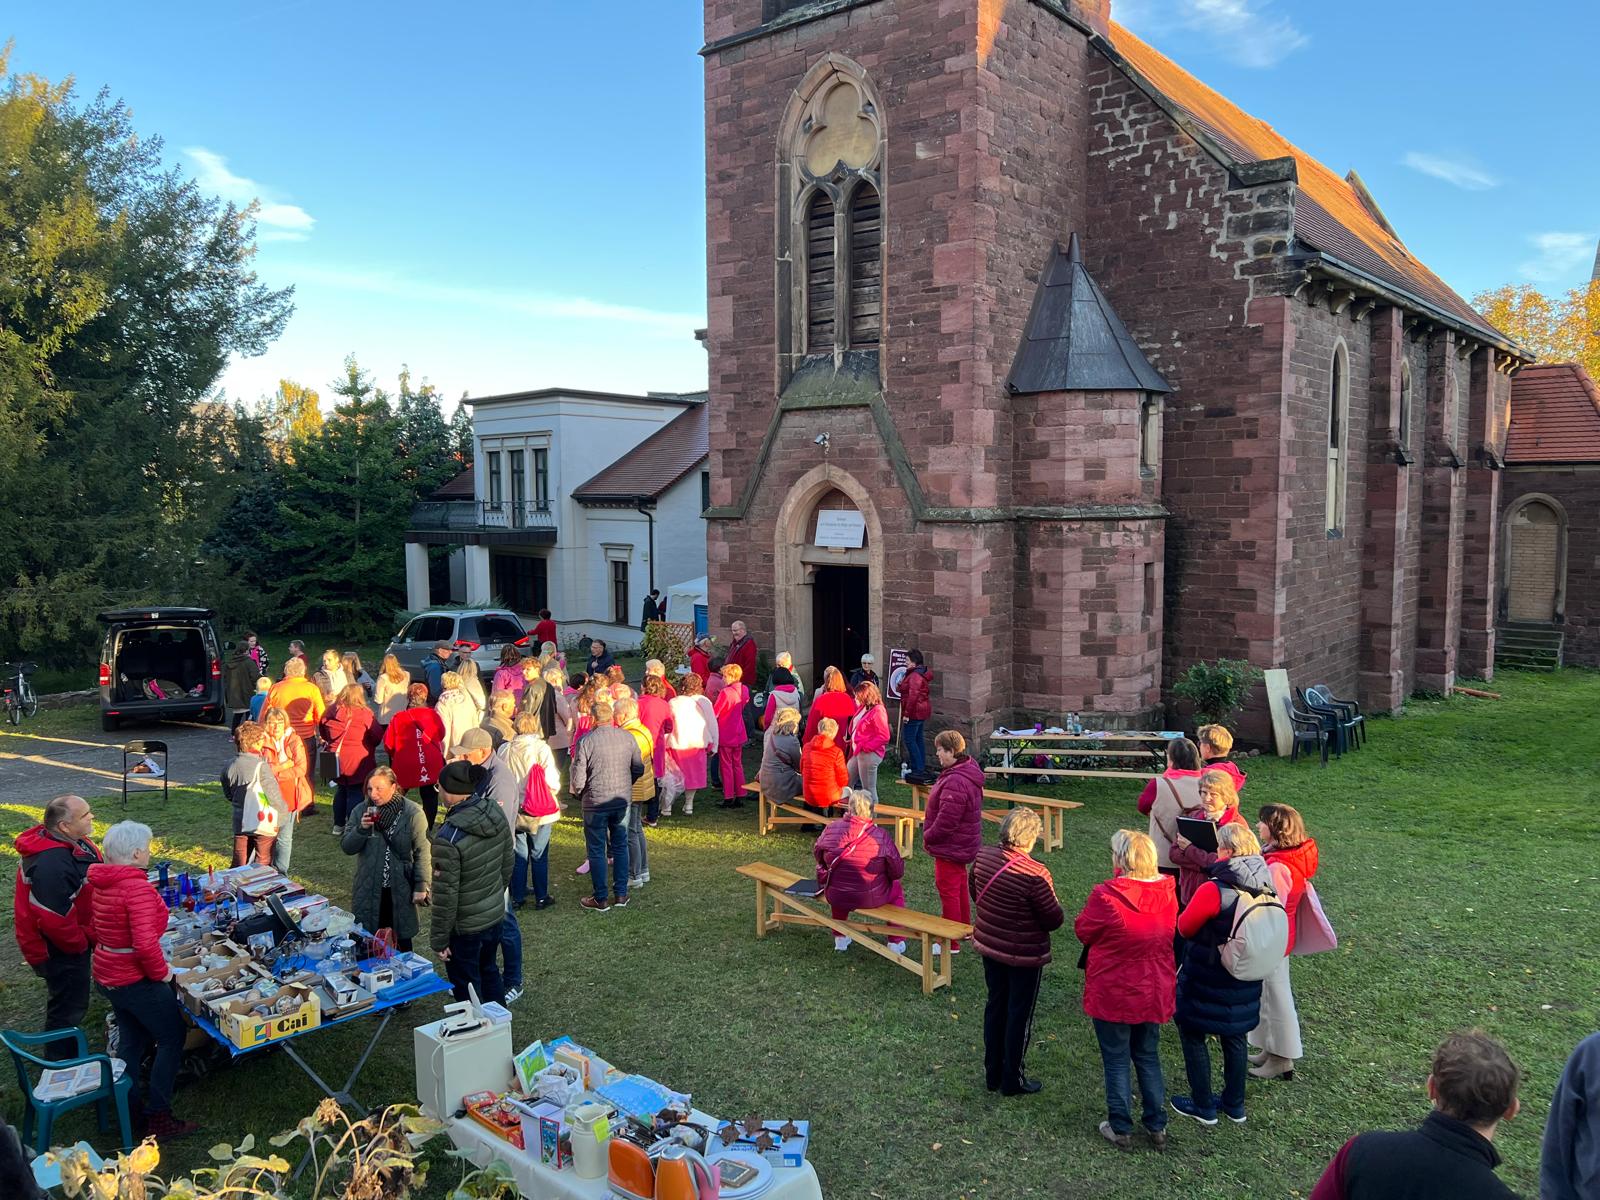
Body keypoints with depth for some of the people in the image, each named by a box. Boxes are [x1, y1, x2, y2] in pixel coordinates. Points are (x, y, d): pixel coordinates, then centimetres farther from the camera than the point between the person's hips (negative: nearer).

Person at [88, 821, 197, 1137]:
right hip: (136, 980, -9)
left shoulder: (100, 883, 2)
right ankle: (158, 1116, 6)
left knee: (132, 1039, 22)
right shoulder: (138, 888, -26)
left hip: (107, 975, 9)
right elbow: (145, 944, -31)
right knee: (172, 1038, 4)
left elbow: (93, 929, 14)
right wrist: (161, 972, -16)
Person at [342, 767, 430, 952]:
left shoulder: (413, 813, -11)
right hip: (369, 890, 3)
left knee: (402, 940, 10)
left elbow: (423, 853, -10)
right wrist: (361, 829, -18)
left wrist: (421, 886, -12)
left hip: (401, 890, -3)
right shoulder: (360, 812, 0)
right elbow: (346, 847, 0)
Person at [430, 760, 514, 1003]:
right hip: (496, 914, 7)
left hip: (465, 928, -7)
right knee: (489, 970, 27)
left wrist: (438, 940, -11)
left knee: (467, 989, 14)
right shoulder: (496, 814, -10)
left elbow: (445, 894, -22)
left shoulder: (449, 837, -29)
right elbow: (507, 864, 4)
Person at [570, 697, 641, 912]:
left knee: (597, 851, 8)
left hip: (595, 803, -4)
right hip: (623, 800, 4)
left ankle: (601, 899, 14)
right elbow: (639, 769, 4)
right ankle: (620, 894, 21)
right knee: (620, 847, 16)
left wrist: (580, 795, 8)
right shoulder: (628, 737, -4)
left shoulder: (587, 742, -15)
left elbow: (578, 779, -13)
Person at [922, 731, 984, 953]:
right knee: (959, 886, 24)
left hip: (950, 847, -10)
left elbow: (946, 820, -29)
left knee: (948, 890, 0)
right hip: (964, 844, 10)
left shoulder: (954, 783, -30)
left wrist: (928, 837, -12)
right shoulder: (969, 771, 4)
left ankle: (950, 942, 8)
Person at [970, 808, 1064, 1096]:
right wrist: (1058, 913, 2)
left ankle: (993, 1074, 34)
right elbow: (1053, 920, -20)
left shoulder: (983, 856, -10)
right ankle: (1012, 1080, 25)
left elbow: (973, 889, 8)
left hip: (988, 945, 6)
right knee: (1020, 1015, 11)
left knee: (995, 1006, 21)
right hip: (1024, 955, -6)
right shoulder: (1036, 874, -29)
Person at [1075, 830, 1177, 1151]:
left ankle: (1121, 1129, 22)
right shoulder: (1168, 893, -8)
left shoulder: (1106, 896, -24)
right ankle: (1157, 1126, 30)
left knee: (1116, 1060, 12)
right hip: (1155, 992, 5)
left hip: (1113, 994, -4)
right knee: (1148, 1056, 21)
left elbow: (1083, 931, -8)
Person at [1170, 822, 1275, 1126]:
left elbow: (1184, 927, -14)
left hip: (1206, 981, -6)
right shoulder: (1265, 889, -6)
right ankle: (1235, 1105, 34)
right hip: (1245, 983, 6)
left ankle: (1203, 1107, 22)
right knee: (1235, 1037, 22)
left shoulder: (1213, 890, -27)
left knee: (1193, 1036, 12)